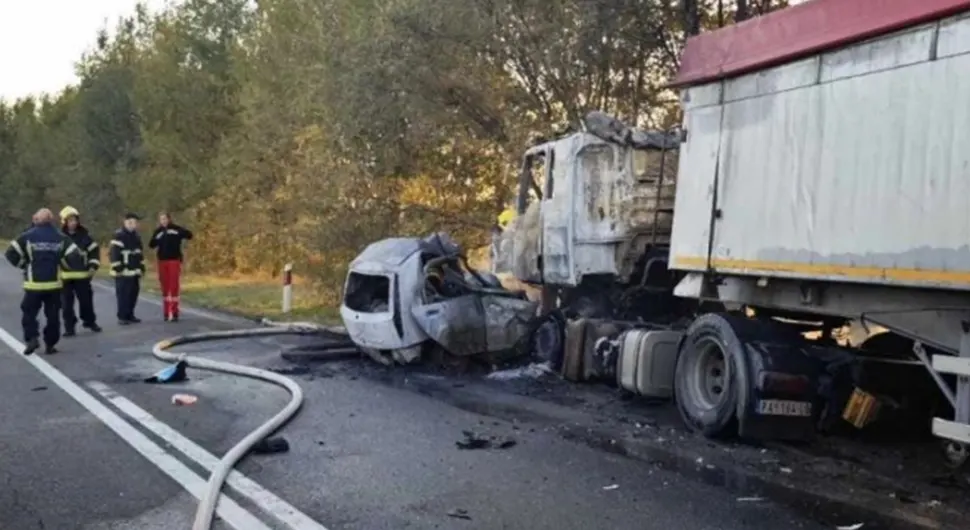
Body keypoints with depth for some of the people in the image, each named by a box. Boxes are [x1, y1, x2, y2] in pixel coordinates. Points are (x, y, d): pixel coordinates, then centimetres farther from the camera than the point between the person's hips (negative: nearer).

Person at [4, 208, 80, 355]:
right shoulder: (61, 237, 2)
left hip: (34, 283, -2)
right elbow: (74, 255, -4)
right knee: (52, 315, 10)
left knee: (29, 312, 10)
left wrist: (24, 265, 8)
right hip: (54, 283, 2)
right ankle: (50, 344, 10)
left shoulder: (28, 236, -3)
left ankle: (32, 339, -7)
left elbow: (10, 254, -7)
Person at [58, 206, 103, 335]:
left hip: (82, 275, 1)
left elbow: (94, 250, 10)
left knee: (86, 300, 10)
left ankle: (90, 322, 28)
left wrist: (93, 266, 2)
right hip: (65, 276, -1)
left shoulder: (84, 236, 4)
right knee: (66, 303, 1)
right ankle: (69, 327, 9)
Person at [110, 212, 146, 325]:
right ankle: (122, 317, 0)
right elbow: (114, 253, -16)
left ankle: (130, 315, 19)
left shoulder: (136, 236, 15)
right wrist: (117, 268, -19)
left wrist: (142, 266, 19)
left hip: (134, 271, 8)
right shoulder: (119, 236, -12)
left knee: (133, 294, 10)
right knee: (123, 295, -6)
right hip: (123, 272, -8)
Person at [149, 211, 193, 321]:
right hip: (162, 261, 3)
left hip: (174, 260, -3)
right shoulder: (158, 231, 6)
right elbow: (152, 245, -1)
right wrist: (157, 239, -20)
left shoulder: (176, 229, -3)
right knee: (165, 286, 7)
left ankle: (174, 313, -2)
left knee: (174, 286, -4)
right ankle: (166, 313, 14)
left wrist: (178, 233, -29)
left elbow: (189, 235, -14)